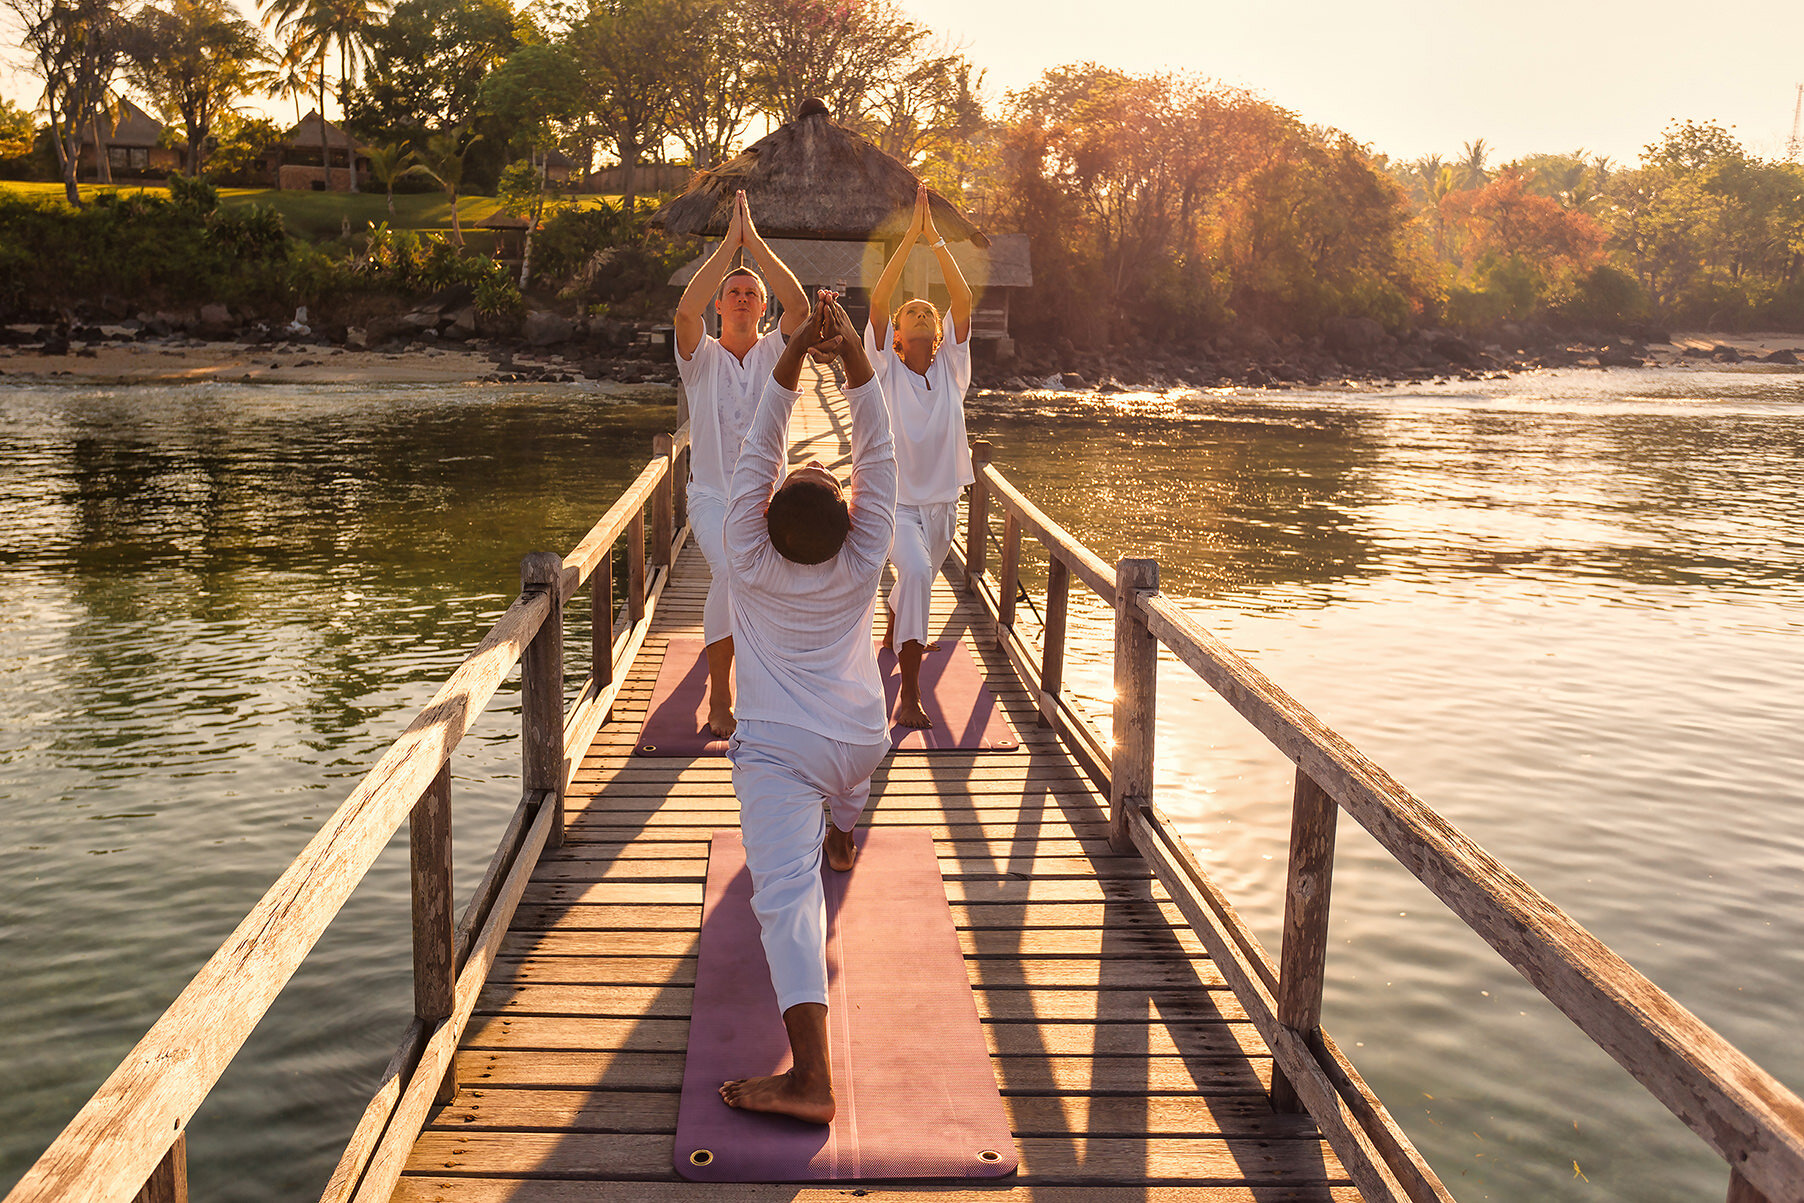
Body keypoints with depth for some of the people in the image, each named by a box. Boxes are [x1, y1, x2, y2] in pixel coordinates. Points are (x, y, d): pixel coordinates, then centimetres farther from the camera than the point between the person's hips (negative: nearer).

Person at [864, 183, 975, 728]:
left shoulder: (950, 368, 2)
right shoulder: (886, 370, -5)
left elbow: (963, 299, -8)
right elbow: (877, 300, -17)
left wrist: (936, 239, -15)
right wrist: (910, 236, -20)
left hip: (943, 501, 5)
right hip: (896, 500, -5)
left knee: (918, 578, 24)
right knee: (916, 572, -30)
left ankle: (893, 633, 59)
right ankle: (909, 694, -31)